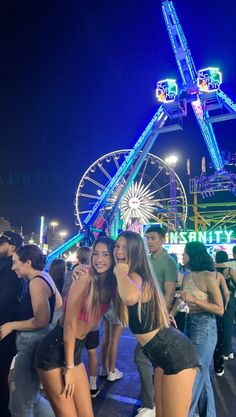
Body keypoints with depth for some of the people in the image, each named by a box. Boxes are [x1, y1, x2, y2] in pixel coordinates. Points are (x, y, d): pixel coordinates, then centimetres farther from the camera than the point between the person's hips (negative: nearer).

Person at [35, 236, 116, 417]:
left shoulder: (111, 285, 0)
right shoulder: (86, 278, -20)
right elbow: (70, 323, -18)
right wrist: (69, 367, -12)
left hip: (75, 350, 6)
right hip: (55, 349, -6)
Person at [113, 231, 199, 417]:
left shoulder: (134, 276, -22)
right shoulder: (130, 278, 7)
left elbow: (131, 297, -46)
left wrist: (120, 271, -27)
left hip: (176, 354, -9)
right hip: (163, 354, 9)